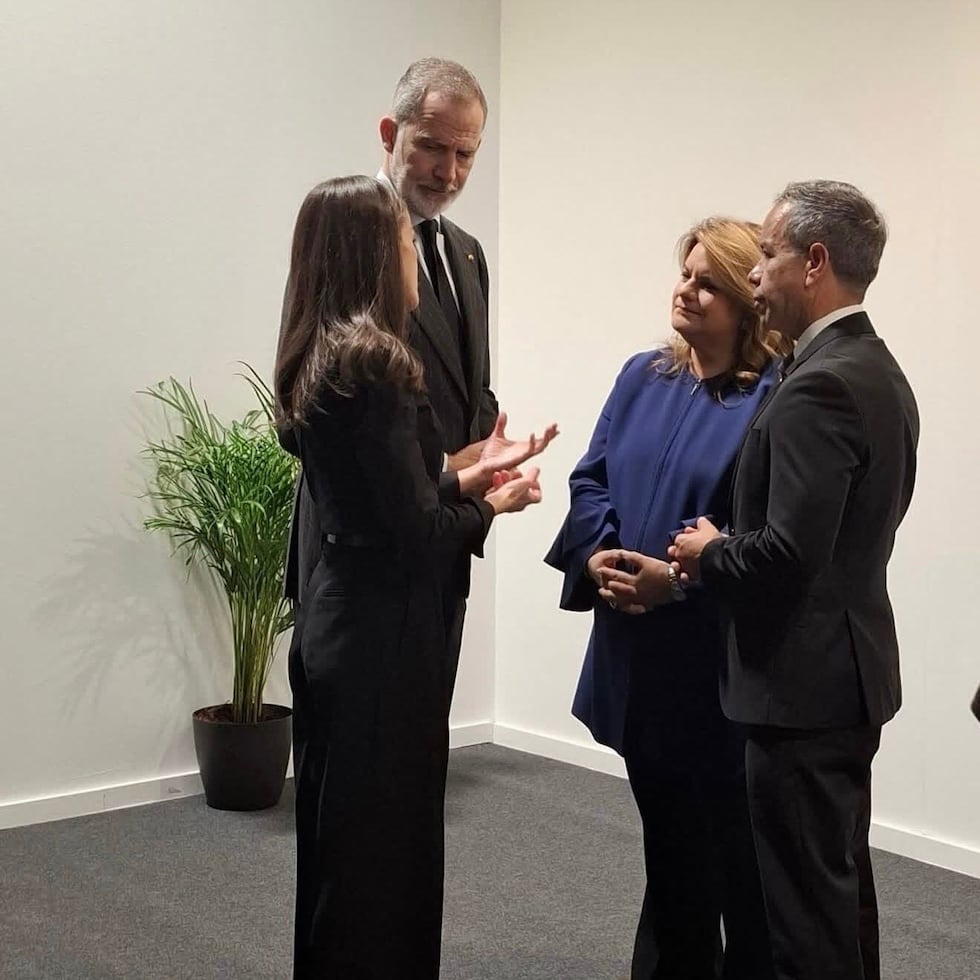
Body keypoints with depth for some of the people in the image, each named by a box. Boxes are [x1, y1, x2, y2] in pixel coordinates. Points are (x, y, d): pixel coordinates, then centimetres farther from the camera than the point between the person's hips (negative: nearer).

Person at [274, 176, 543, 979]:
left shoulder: (315, 361, 7)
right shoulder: (375, 361, -19)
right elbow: (417, 536, -19)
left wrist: (462, 481, 10)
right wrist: (490, 506, -2)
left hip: (335, 618, 9)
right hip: (381, 632, -9)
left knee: (336, 842, 19)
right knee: (384, 848, 5)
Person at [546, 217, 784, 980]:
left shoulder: (775, 395, -13)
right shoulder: (643, 377, 8)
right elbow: (592, 478, 8)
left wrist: (681, 576, -23)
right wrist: (600, 553, -10)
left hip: (722, 656, -6)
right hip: (639, 648, 6)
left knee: (736, 843, 6)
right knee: (668, 831, 21)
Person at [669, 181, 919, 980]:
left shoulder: (819, 385, -21)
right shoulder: (877, 371, 11)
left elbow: (788, 552, -26)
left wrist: (708, 553, -8)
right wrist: (728, 547, 12)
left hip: (806, 680, -10)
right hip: (848, 667, 10)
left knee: (806, 902, 0)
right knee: (840, 884, 20)